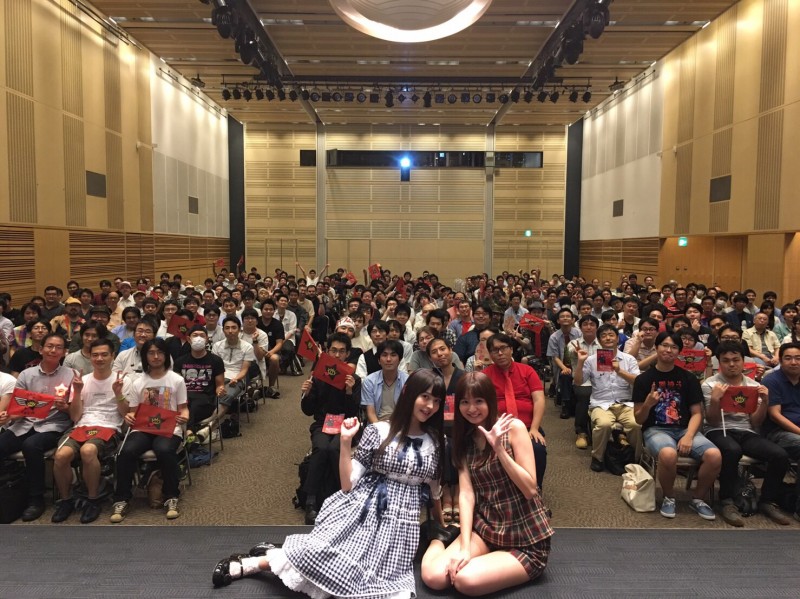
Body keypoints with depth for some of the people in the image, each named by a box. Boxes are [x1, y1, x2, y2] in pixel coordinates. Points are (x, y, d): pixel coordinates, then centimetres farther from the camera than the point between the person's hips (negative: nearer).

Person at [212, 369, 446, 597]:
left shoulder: (436, 443, 4)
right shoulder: (377, 432, -4)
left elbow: (435, 490, 18)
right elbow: (348, 484, -4)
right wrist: (345, 442, -13)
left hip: (399, 523, 3)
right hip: (360, 511, -3)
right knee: (319, 555, -25)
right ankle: (249, 563, 5)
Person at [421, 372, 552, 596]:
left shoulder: (513, 427, -11)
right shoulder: (464, 439, 5)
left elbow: (530, 489, -15)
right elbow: (466, 494, -5)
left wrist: (499, 449, -26)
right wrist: (464, 546, -16)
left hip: (527, 539, -4)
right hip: (484, 527, 4)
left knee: (466, 580, -27)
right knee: (433, 577, -18)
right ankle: (437, 541, 14)